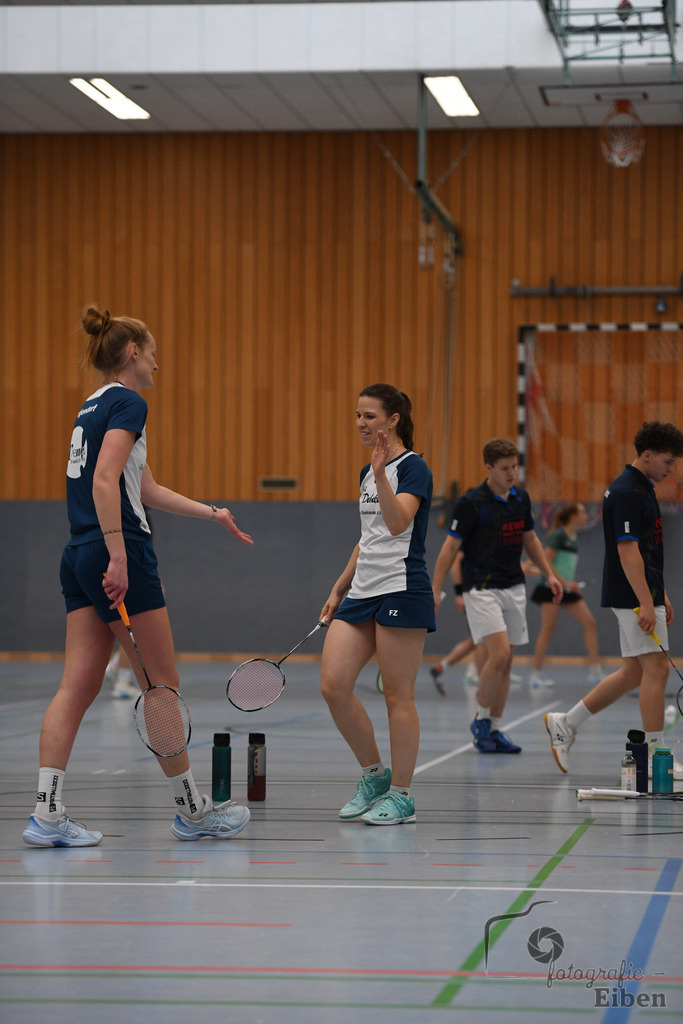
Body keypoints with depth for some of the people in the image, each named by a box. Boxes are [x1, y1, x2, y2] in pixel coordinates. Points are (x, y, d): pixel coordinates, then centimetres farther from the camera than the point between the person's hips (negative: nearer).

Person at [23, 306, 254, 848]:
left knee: (77, 686, 3)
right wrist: (119, 558, -24)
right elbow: (105, 482, -21)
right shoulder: (128, 403, -8)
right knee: (161, 685, 2)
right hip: (117, 554, -9)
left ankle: (48, 813, -5)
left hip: (79, 558, 9)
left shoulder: (94, 405, 20)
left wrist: (212, 513, 30)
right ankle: (192, 810, 11)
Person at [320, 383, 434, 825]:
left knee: (398, 695, -4)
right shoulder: (367, 472, 18)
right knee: (333, 685, -2)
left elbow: (398, 524, -24)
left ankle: (401, 794, 5)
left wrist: (381, 474, -34)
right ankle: (374, 775, 14)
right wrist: (338, 590, 24)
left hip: (401, 590, -8)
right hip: (362, 591, 8)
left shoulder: (413, 467, -7)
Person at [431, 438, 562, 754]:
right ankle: (481, 720, 1)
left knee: (505, 662, 6)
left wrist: (549, 574, 16)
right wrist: (435, 591, -14)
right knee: (498, 654, -17)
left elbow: (529, 539, 21)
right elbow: (450, 547, -10)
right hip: (481, 589, -6)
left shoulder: (521, 498, 7)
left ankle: (495, 729, 13)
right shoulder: (471, 503, -12)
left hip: (514, 589, 6)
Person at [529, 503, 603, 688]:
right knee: (548, 629, -6)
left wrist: (572, 585, 16)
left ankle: (595, 669, 0)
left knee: (589, 623, -1)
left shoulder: (574, 538, 13)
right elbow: (546, 563, -16)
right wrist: (565, 582, -20)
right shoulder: (558, 535, -11)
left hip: (568, 589, 8)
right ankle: (536, 673, 1)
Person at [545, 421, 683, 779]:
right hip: (633, 597, -10)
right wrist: (646, 603, -25)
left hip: (643, 594, 10)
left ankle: (565, 723, 18)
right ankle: (654, 756, -3)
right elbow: (627, 551, -22)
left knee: (633, 672, 12)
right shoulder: (627, 492, -16)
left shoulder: (640, 488, 17)